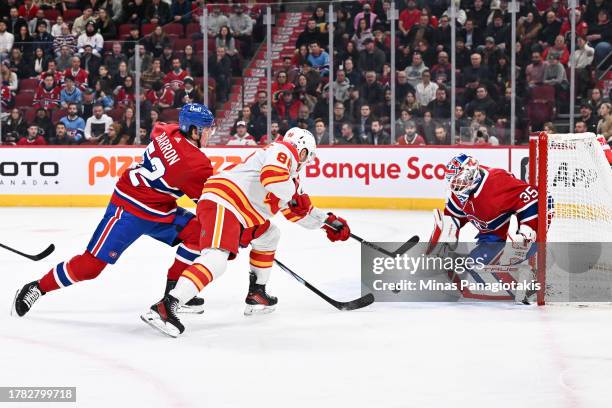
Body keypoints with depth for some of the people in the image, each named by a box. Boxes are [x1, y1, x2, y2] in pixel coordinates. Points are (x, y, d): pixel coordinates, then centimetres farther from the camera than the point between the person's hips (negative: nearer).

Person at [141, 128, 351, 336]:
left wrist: (327, 221, 39)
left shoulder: (290, 173, 30)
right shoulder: (284, 150, 0)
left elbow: (299, 211, 39)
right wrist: (294, 196, -8)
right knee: (216, 260, -27)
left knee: (269, 236, 28)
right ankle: (164, 307, -39)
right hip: (220, 204, -11)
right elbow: (272, 176, -22)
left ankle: (256, 296, 28)